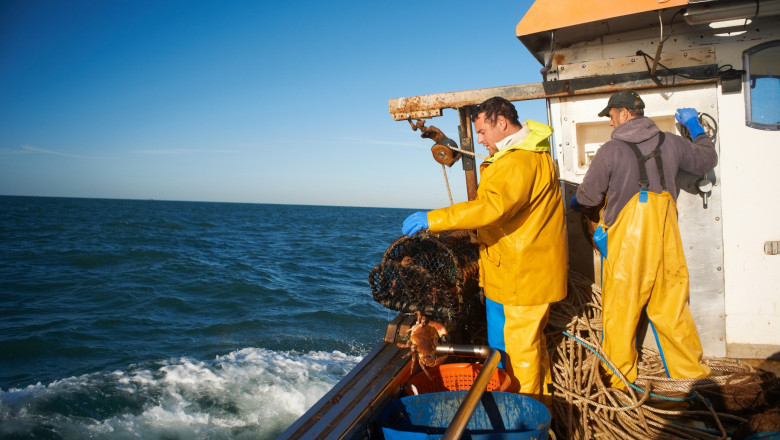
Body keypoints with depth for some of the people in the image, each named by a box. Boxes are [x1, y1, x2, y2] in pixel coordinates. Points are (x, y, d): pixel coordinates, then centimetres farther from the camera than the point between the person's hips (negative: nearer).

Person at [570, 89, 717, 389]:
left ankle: (619, 378, 18)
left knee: (620, 311, 7)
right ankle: (691, 372, 25)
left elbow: (588, 197, -1)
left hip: (625, 243, -4)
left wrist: (574, 203, 22)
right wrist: (694, 126, 35)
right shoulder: (670, 143, 4)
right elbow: (707, 160, 22)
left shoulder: (610, 151, -9)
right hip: (665, 241, 5)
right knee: (671, 308, 14)